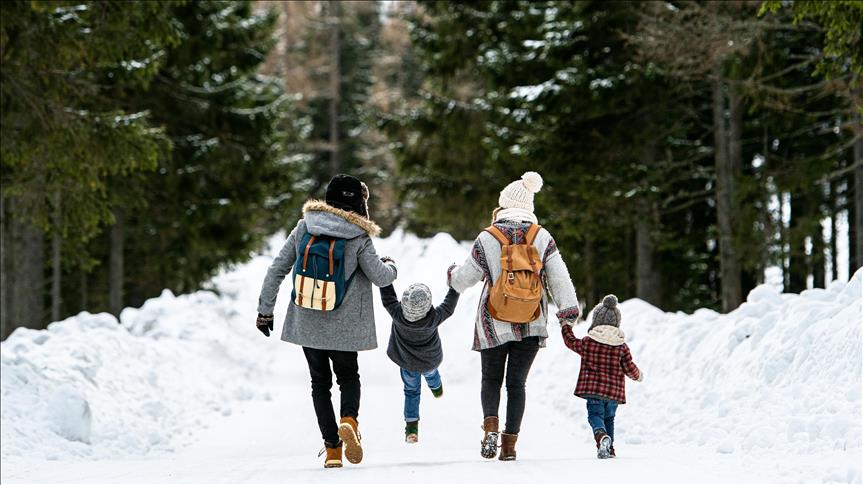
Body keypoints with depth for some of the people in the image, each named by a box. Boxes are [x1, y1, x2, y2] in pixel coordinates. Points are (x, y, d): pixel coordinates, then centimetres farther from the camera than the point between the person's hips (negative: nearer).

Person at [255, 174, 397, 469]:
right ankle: (348, 419, -13)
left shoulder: (303, 228, -2)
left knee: (320, 382, 15)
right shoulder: (358, 239, -10)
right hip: (343, 326, -2)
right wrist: (390, 266, 15)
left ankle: (332, 448, 4)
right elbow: (380, 277, -8)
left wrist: (265, 310, 7)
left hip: (307, 323, 2)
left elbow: (277, 270, -1)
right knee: (348, 376, 19)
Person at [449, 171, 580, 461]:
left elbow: (466, 277, 3)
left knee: (491, 379, 14)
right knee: (517, 382, 11)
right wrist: (568, 308, -6)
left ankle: (490, 424, -13)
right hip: (531, 325, 1)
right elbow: (558, 276, -7)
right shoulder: (542, 237, -2)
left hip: (494, 324, -1)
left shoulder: (487, 238, -6)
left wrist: (454, 276, 24)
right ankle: (510, 443, 4)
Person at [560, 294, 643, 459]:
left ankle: (601, 436, -33)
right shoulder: (622, 347, 0)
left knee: (595, 414, -2)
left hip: (592, 388, -2)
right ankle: (609, 448, 17)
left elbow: (571, 342, 15)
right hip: (614, 390, 2)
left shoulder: (587, 342, -2)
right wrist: (638, 376, 25)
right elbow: (629, 368, 2)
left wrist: (565, 327, 34)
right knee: (609, 417, 18)